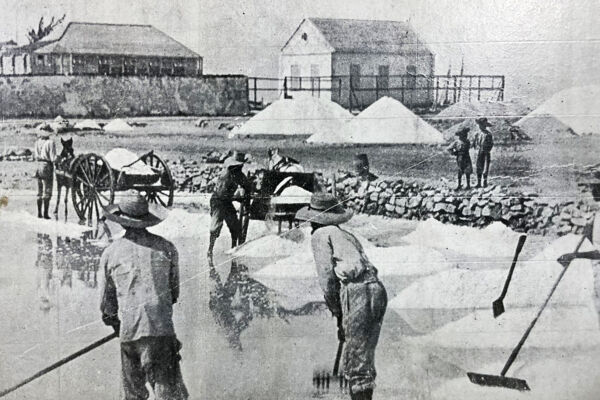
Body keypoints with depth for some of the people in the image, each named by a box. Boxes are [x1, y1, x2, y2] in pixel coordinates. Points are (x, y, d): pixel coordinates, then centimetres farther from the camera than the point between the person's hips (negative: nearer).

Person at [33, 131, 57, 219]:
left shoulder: (37, 143, 8)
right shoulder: (50, 143, -8)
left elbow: (34, 156, 11)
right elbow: (53, 158, -13)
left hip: (38, 166, 5)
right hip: (47, 166, -5)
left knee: (40, 191, 15)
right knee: (47, 191, -1)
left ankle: (39, 213, 17)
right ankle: (45, 214, -4)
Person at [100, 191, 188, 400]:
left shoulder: (111, 252, 2)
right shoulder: (166, 247, 2)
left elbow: (107, 295, 12)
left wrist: (112, 320, 29)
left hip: (129, 328, 1)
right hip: (162, 327, -1)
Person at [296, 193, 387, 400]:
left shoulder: (321, 234, 8)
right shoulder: (348, 236, 30)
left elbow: (327, 276, -1)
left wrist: (337, 312, 8)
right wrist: (344, 320, 28)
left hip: (356, 292, -8)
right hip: (377, 290, 8)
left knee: (357, 364, -2)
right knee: (364, 358, 16)